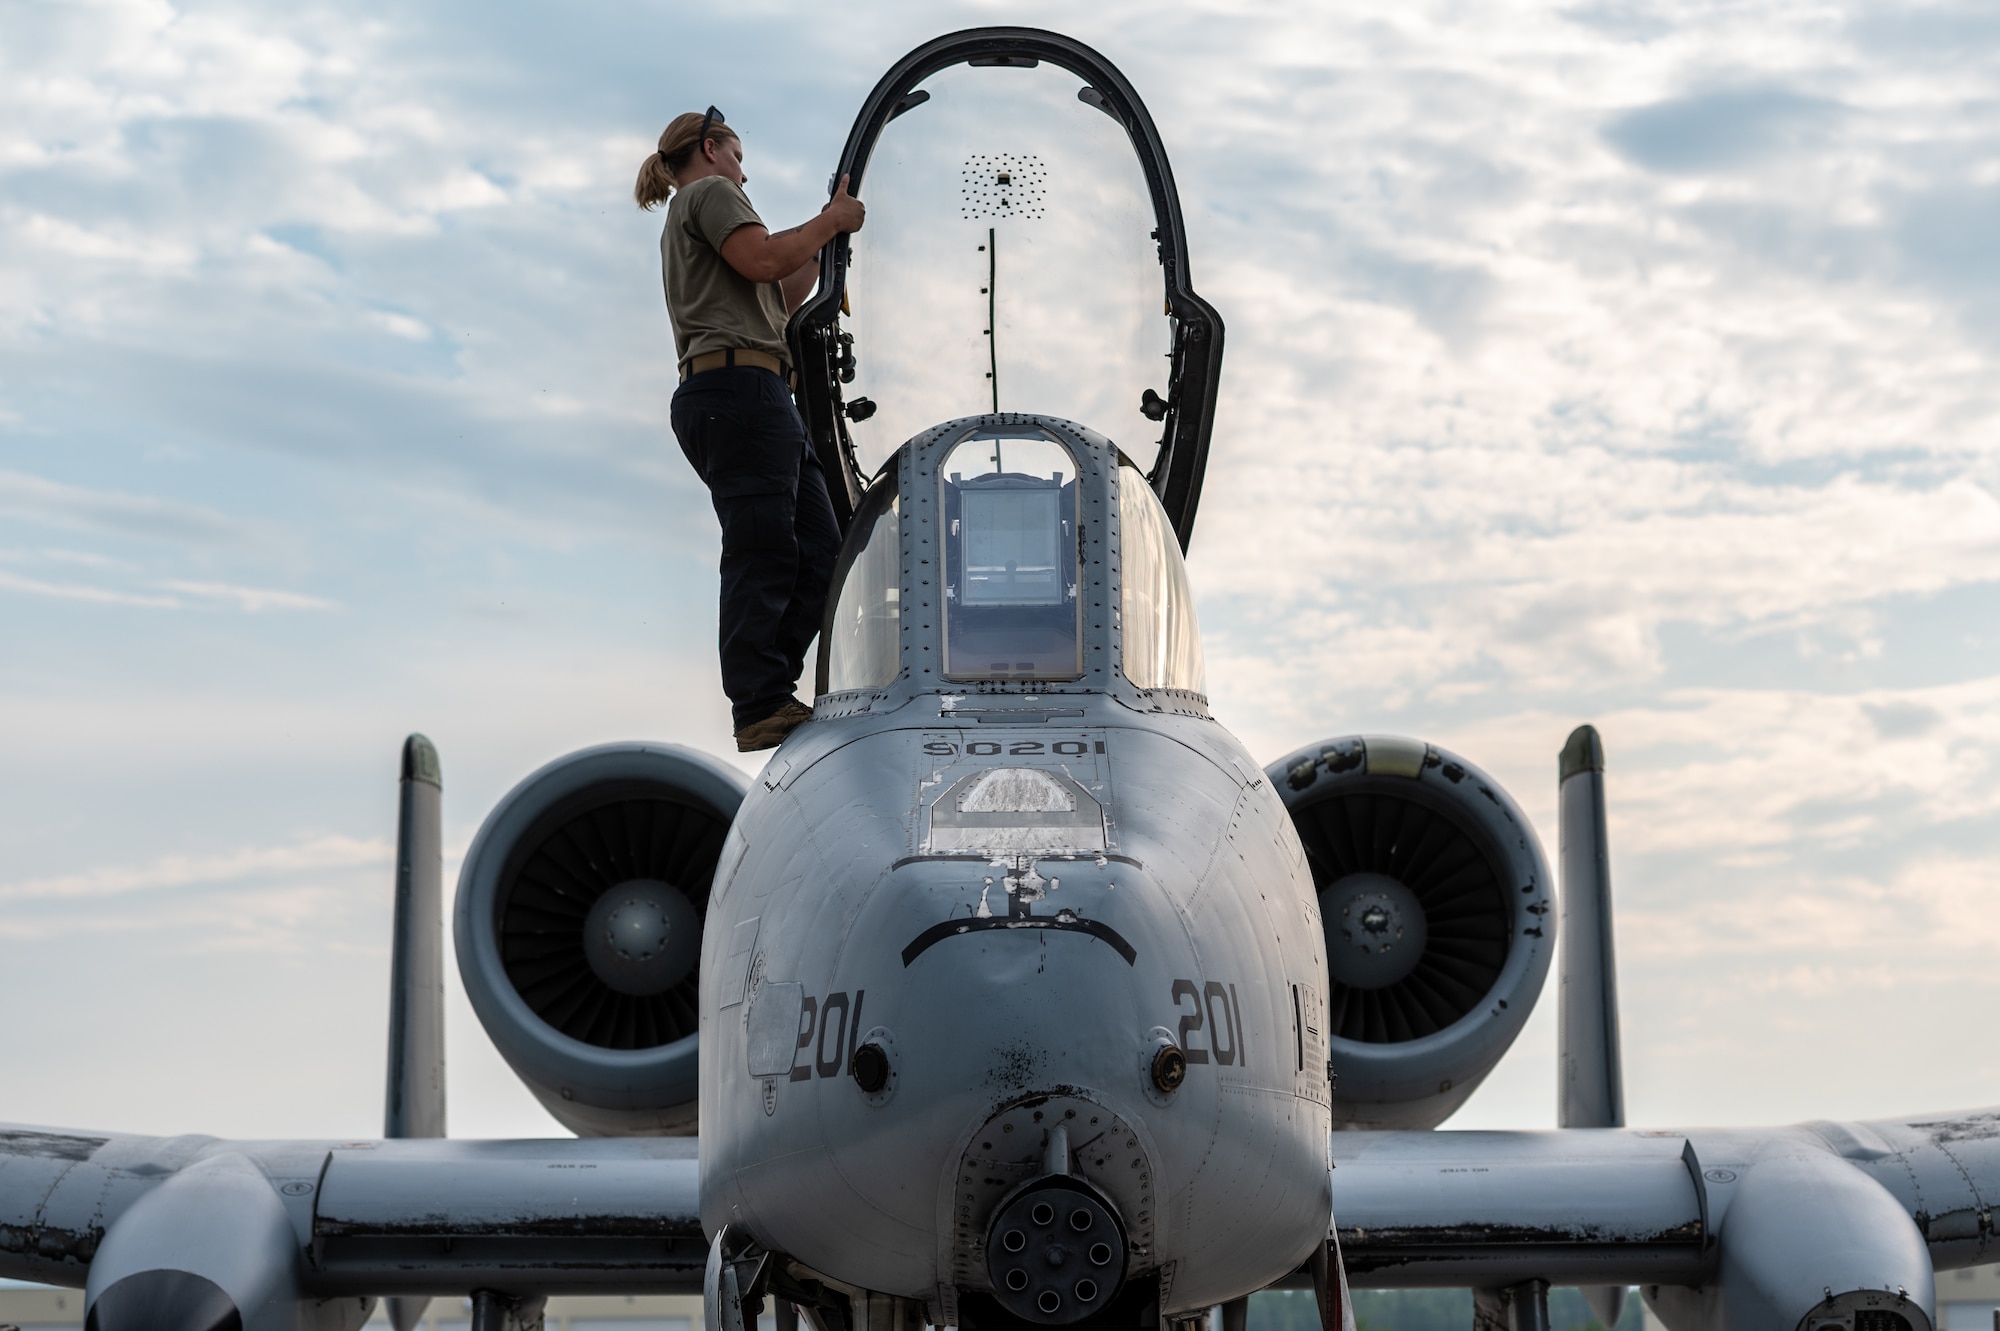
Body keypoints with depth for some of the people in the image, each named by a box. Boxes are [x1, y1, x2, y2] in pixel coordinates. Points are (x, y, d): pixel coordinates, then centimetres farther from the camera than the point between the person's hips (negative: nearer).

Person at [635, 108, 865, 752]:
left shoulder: (688, 219, 36)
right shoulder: (711, 193, 6)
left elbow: (777, 302, 34)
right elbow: (761, 259, -12)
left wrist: (822, 242, 32)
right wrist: (832, 220, 1)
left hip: (754, 400, 10)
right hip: (739, 383, -10)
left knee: (818, 549, 2)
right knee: (763, 550, -16)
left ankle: (766, 696, -4)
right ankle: (764, 708, -21)